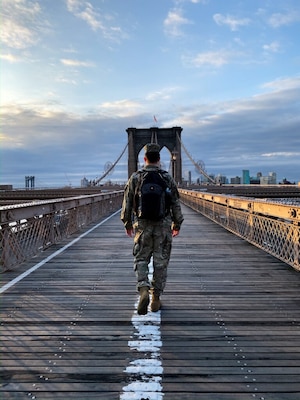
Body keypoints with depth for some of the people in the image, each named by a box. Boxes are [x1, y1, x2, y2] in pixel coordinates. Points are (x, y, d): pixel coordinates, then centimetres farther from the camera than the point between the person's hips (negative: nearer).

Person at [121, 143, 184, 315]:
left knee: (141, 260, 10)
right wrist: (177, 224, 13)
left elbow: (127, 203, 3)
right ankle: (156, 299, 14)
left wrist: (127, 223, 14)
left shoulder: (135, 178, -1)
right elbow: (175, 204, 2)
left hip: (142, 225, 0)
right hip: (163, 225, 0)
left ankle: (143, 290, -13)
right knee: (161, 262, 8)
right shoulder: (168, 178, -1)